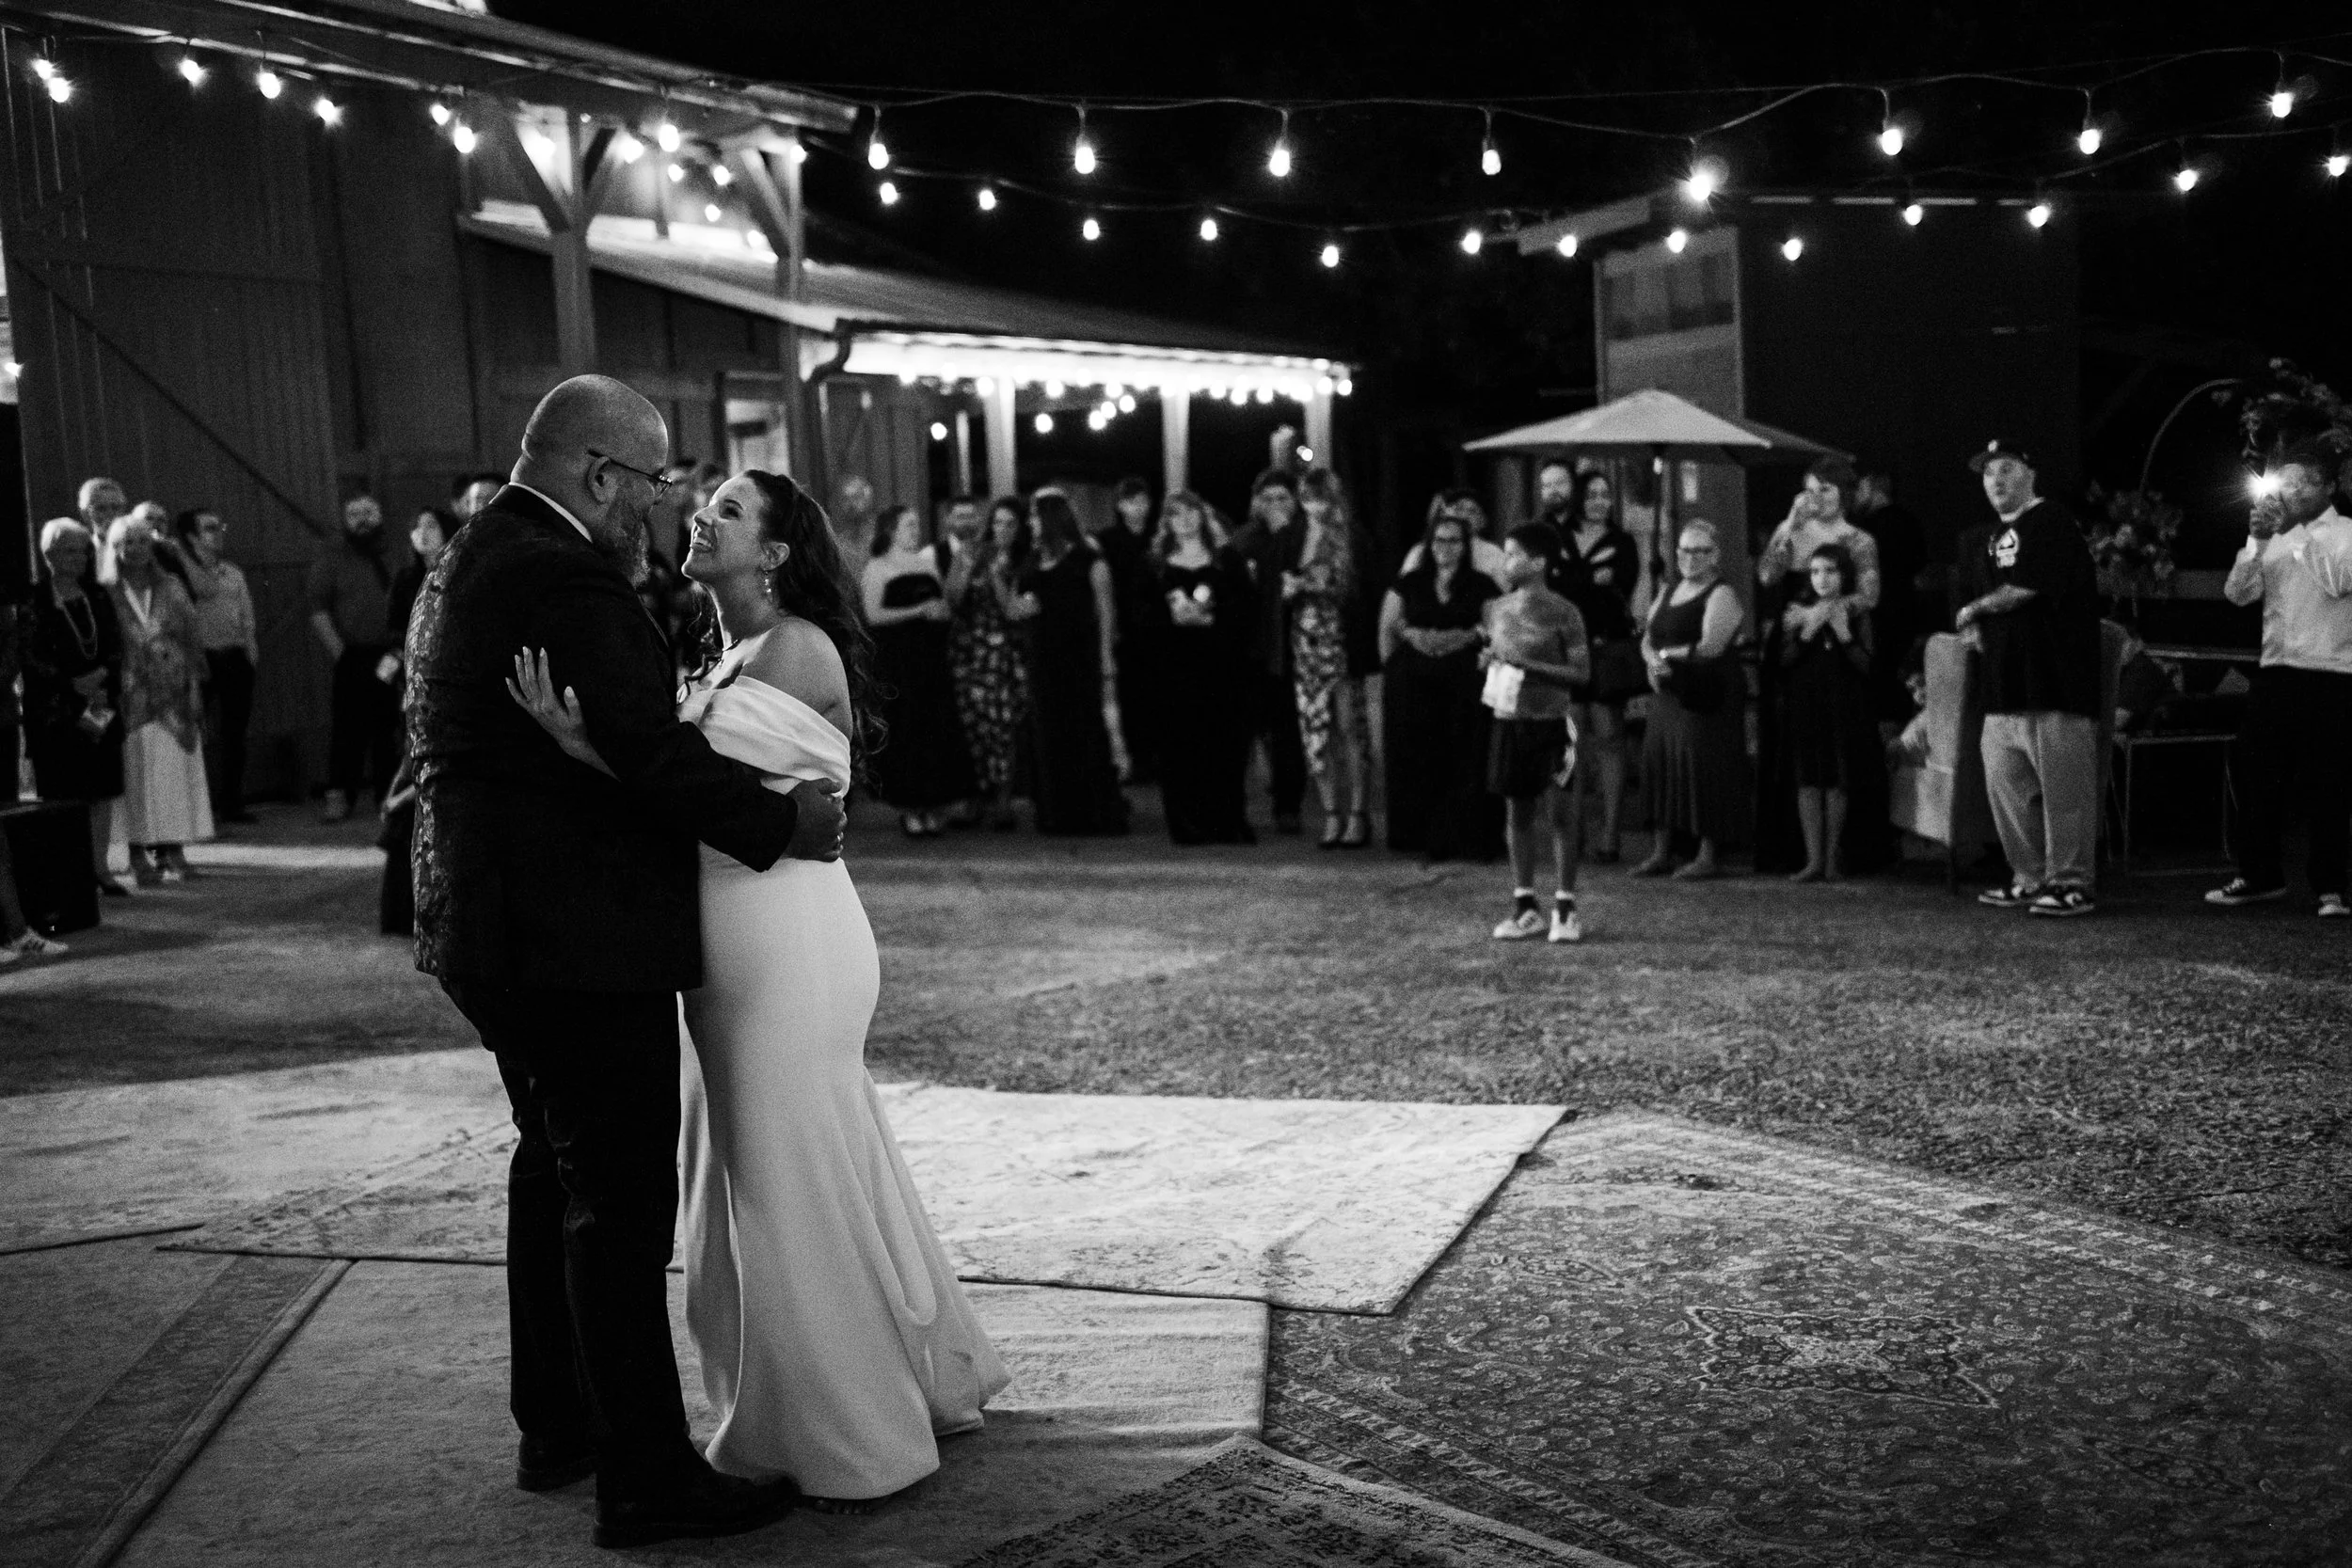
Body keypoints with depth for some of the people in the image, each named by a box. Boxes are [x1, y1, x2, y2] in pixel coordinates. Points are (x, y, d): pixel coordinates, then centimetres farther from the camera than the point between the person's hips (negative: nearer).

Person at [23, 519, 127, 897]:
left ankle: (99, 866, 12)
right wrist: (71, 684, -16)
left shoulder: (99, 598, 12)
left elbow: (116, 648, 7)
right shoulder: (35, 601, -3)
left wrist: (102, 673, -11)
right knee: (62, 795, -3)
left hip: (101, 707, 4)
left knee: (104, 791, 4)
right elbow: (31, 657, -8)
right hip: (55, 710, -4)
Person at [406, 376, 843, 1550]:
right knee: (622, 1202, -3)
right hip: (580, 937, -11)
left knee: (555, 1170, 22)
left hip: (498, 928, 11)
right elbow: (648, 749, -24)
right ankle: (645, 1479, 6)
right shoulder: (563, 576, -20)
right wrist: (784, 821, -12)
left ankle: (558, 1425, 35)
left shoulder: (468, 564, 14)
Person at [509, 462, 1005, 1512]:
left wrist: (577, 740, -31)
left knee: (797, 1184, 1)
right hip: (730, 952, 9)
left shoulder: (798, 650, -12)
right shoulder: (722, 658, 14)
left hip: (790, 945, -9)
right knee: (752, 1181, 17)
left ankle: (858, 1441, 17)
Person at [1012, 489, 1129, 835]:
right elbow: (1014, 612, 20)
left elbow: (1106, 614, -8)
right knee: (1050, 742, 5)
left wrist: (1107, 666, -15)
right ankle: (1059, 816, 13)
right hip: (1043, 662, 6)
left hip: (1082, 661, -5)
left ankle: (1100, 815, 2)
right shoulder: (1031, 564, 13)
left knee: (1090, 739, -4)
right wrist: (1021, 609, -6)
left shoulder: (1089, 562, -4)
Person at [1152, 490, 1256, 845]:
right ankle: (1187, 825, -1)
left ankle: (1229, 823, 3)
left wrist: (1208, 617, -12)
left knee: (1226, 742, -5)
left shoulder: (1227, 560, 9)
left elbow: (1248, 608, 1)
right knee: (1181, 744, -6)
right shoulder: (1156, 565, 12)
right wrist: (1172, 615, -11)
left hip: (1222, 663, -1)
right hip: (1175, 665, 1)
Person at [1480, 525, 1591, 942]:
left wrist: (1525, 663, -18)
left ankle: (1565, 908, 7)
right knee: (1517, 811, 8)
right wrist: (1488, 660, -2)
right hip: (1509, 721, 5)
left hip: (1551, 723, -4)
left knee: (1561, 811, -1)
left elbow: (1581, 672, -10)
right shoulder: (1496, 609, 7)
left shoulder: (1563, 613, -8)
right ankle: (1525, 906, 17)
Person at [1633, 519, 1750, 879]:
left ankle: (1710, 855, 1)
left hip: (1707, 697, -7)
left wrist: (1666, 653, -9)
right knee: (1660, 764, 6)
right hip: (1667, 693, 7)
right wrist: (1653, 659, -11)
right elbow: (1648, 639, 11)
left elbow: (1710, 647, -18)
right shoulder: (1668, 592, 17)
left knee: (1703, 769, -6)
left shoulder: (1721, 595, -7)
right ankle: (1662, 852, 13)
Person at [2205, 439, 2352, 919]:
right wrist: (2256, 540, -10)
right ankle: (2259, 876, 17)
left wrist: (2296, 531, -18)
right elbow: (2238, 592, 3)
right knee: (2254, 772, 5)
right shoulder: (2276, 539, 14)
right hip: (2275, 671, 5)